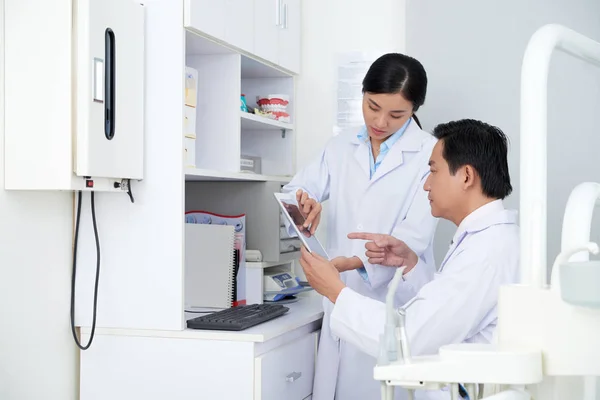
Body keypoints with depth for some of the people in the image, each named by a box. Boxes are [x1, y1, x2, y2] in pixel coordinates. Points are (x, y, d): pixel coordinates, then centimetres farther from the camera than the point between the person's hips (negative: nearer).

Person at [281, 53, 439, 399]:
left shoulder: (430, 153, -3)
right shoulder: (341, 147, 12)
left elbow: (416, 235, -12)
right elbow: (295, 190, 9)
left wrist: (355, 262, -27)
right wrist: (303, 200, -17)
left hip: (398, 305, -4)